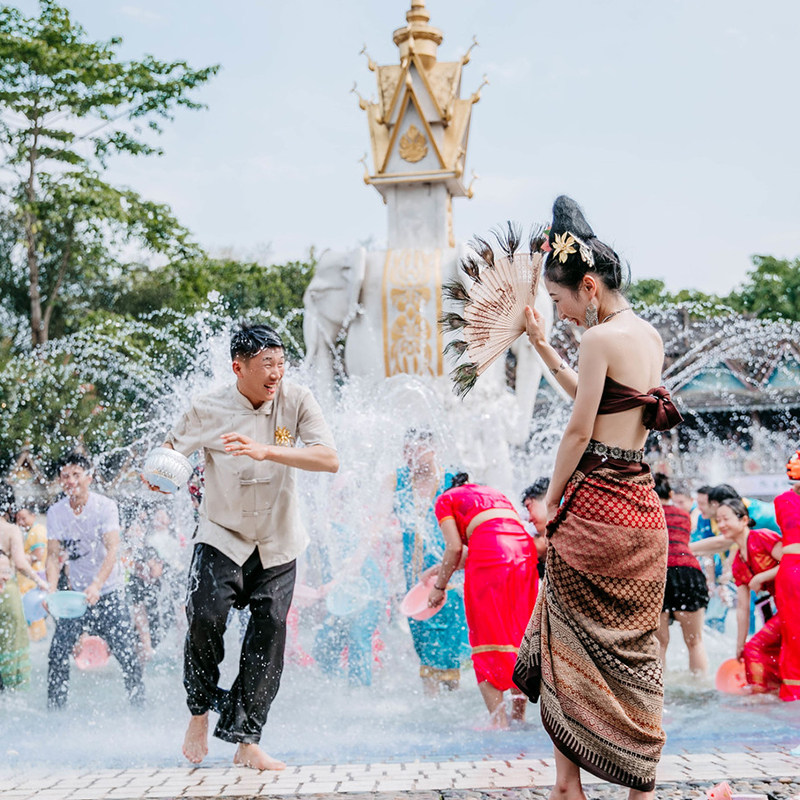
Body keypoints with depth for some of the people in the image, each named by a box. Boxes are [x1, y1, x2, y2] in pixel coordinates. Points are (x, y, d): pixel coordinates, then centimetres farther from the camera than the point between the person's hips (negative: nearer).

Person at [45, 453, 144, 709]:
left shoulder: (105, 506, -14)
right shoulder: (55, 513, -4)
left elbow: (112, 550, -23)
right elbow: (53, 556, -4)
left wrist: (97, 585, -38)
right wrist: (51, 589, -23)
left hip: (109, 592, -3)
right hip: (76, 592, 3)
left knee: (127, 653, -6)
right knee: (57, 653, -4)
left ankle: (138, 705, 9)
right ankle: (54, 708, 10)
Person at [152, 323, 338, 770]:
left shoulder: (297, 401, -11)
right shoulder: (209, 411, -10)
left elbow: (330, 460, -22)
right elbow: (169, 452, 7)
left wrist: (266, 451, -33)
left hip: (278, 543, 1)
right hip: (222, 535, -1)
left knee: (269, 636, -2)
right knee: (206, 616, -22)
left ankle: (247, 742, 9)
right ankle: (201, 710, 4)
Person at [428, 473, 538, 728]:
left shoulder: (446, 499, 17)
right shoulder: (496, 495, 35)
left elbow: (455, 548, 4)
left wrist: (439, 586, 12)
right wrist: (443, 569, 37)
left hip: (490, 557, -6)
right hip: (525, 550, 6)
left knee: (486, 639, 0)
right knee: (518, 637, 13)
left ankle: (498, 719, -7)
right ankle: (519, 714, 14)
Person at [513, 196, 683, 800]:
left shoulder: (601, 338, -13)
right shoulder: (651, 336, 12)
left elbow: (579, 432, -13)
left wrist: (552, 501, -1)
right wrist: (543, 346, 24)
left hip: (595, 504, -8)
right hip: (644, 508, 8)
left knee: (571, 641, 4)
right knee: (635, 647, 11)